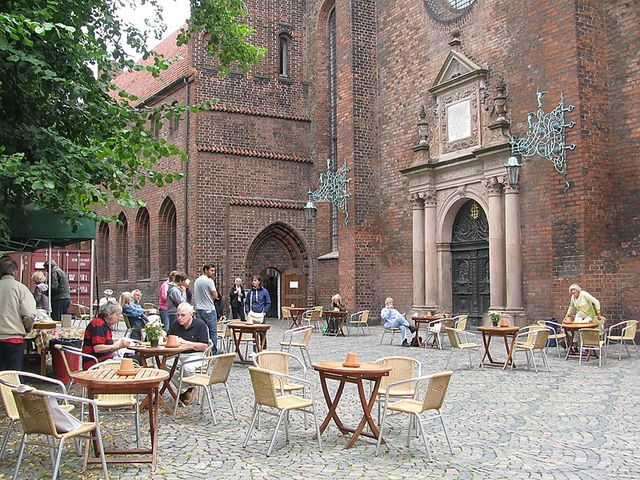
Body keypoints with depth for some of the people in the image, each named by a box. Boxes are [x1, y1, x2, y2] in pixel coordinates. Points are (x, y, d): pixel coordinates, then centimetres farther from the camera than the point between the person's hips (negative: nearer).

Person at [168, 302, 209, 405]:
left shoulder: (200, 325, -6)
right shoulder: (175, 325, 8)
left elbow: (204, 346, -12)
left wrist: (185, 342, -19)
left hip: (195, 355, -5)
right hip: (178, 354, 5)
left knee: (187, 367, -35)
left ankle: (190, 389, -3)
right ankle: (182, 390, -9)